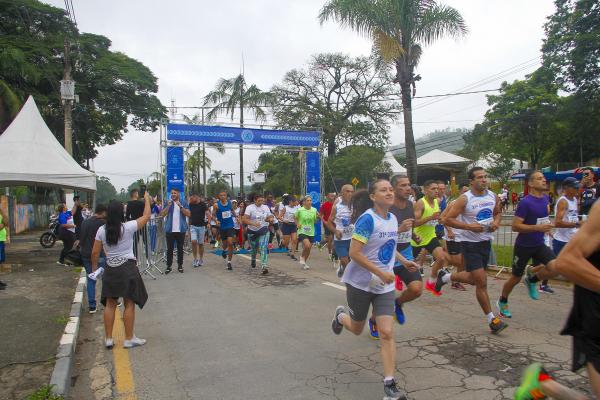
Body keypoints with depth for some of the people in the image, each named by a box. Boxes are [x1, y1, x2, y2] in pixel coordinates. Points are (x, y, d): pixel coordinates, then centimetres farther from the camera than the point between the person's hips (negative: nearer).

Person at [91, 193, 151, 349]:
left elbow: (95, 252, 3)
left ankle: (108, 339, 20)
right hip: (128, 268, -4)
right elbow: (146, 216, 0)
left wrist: (94, 268, 19)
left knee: (110, 304, 13)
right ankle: (129, 339, 12)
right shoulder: (128, 227, -12)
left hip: (110, 270, 4)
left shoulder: (102, 230, -2)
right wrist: (147, 199, 13)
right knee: (129, 304, 5)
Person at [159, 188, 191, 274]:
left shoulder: (183, 203, 2)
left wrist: (180, 206, -17)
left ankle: (180, 265, 16)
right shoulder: (168, 202, 5)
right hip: (170, 229, 1)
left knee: (180, 248, 8)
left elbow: (188, 214, -7)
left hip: (181, 229, -1)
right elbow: (162, 214, -3)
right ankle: (168, 266, 9)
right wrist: (168, 205, -15)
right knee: (169, 248, 4)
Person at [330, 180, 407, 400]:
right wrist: (380, 273, -24)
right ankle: (340, 315, 50)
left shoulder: (393, 219, 2)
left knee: (387, 333, -6)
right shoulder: (367, 219, -20)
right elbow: (354, 253, -23)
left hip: (385, 285, 5)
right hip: (360, 282, -4)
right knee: (357, 329, 16)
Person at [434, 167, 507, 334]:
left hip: (486, 242, 7)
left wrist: (496, 222, -1)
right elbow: (448, 219, -15)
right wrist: (469, 226, -25)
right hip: (470, 244, -7)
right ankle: (492, 320, 7)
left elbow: (498, 212, 21)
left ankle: (445, 276, 43)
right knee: (481, 282, -6)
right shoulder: (465, 199, -15)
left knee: (473, 278, 18)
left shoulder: (493, 196, 3)